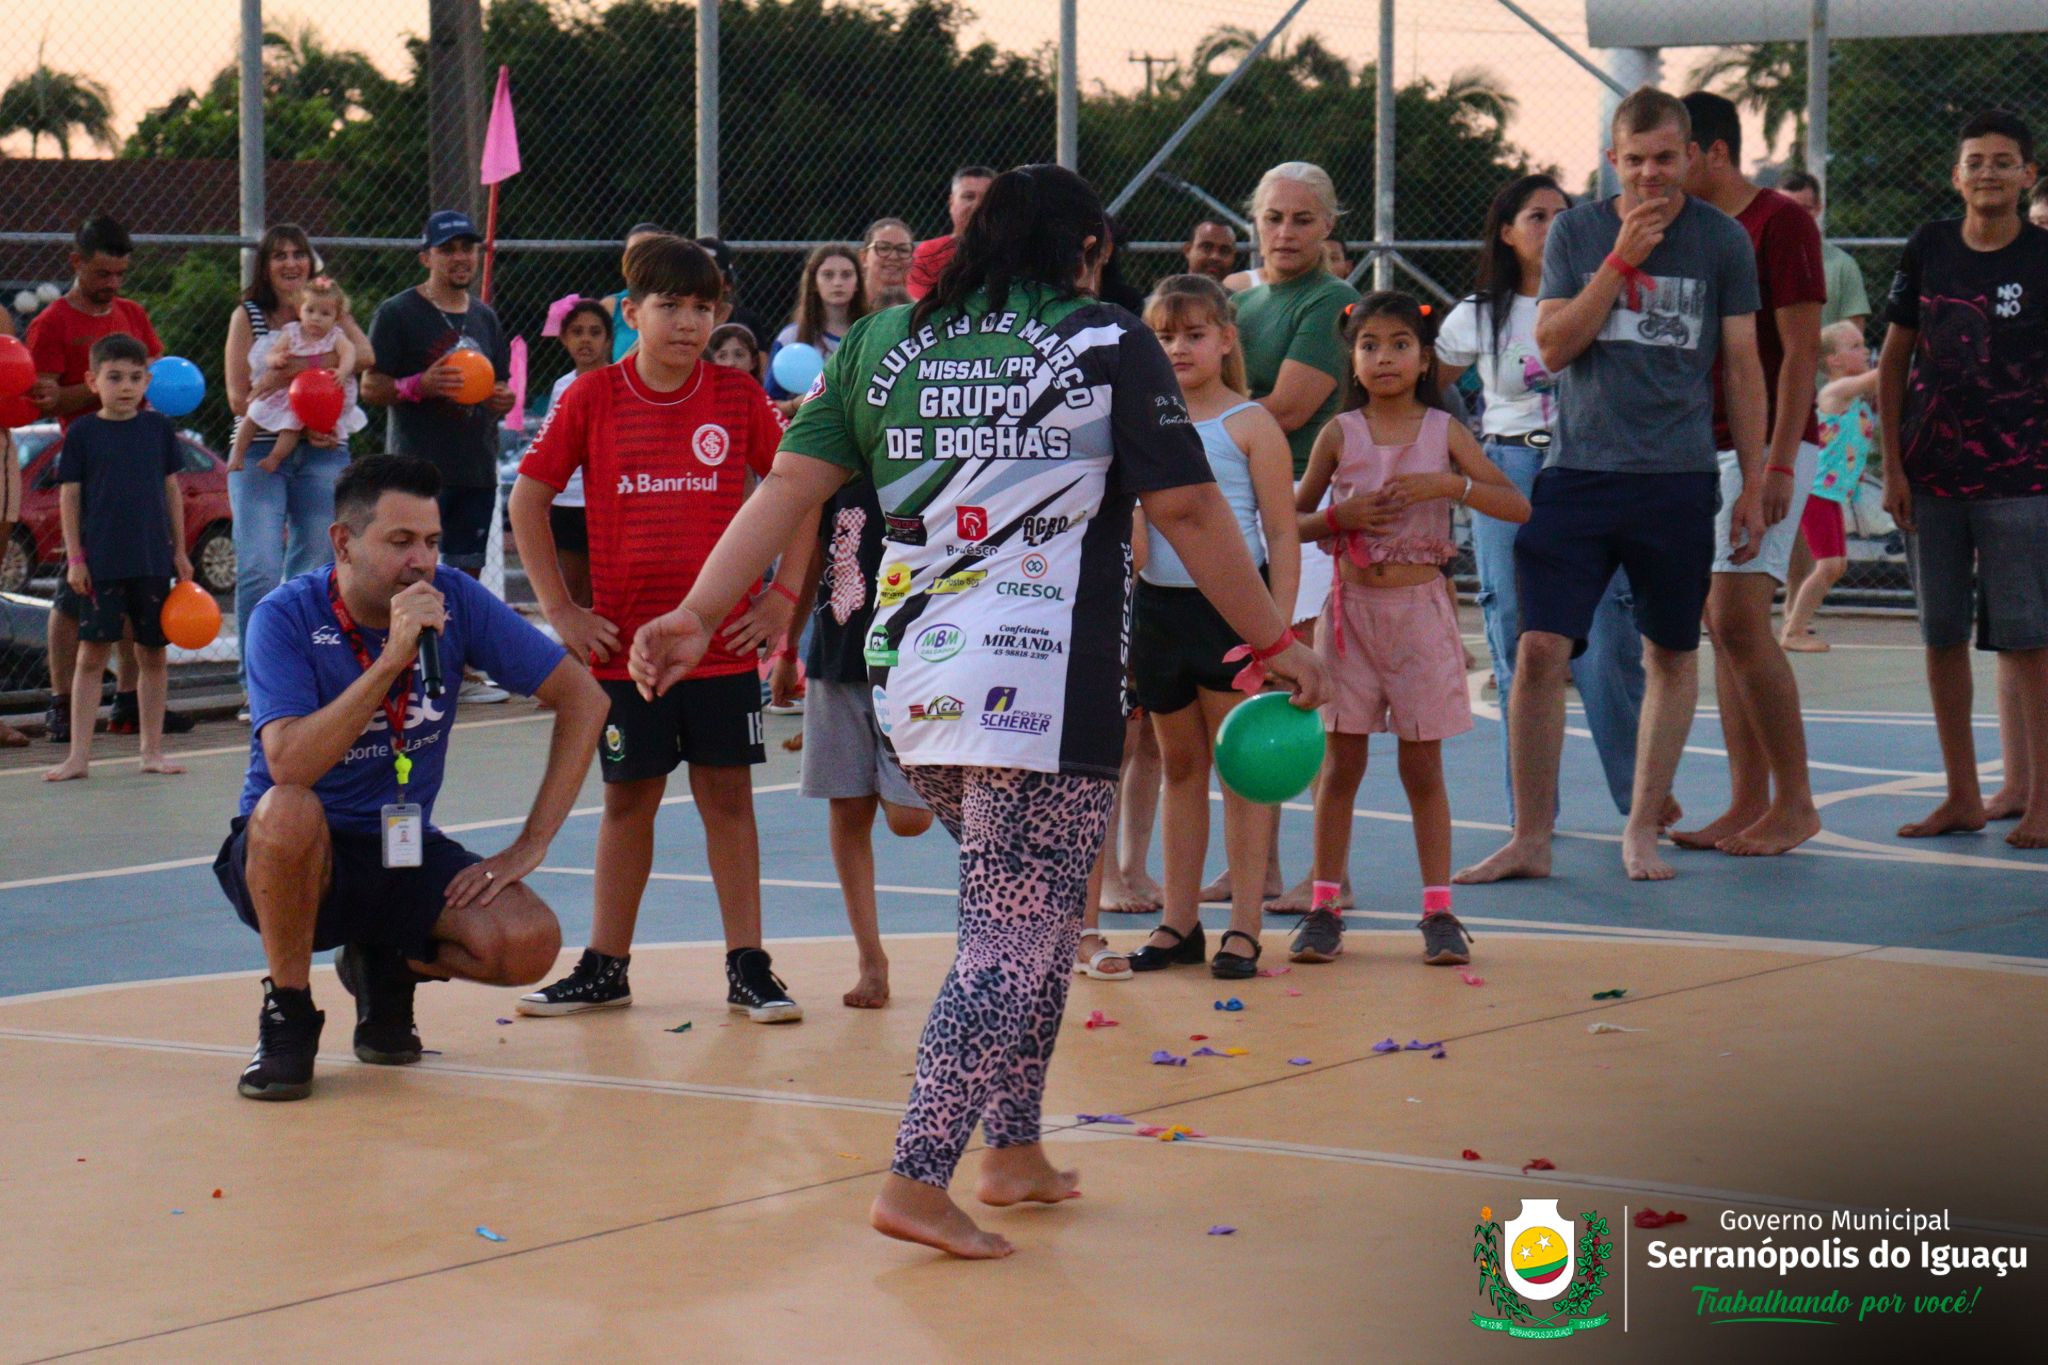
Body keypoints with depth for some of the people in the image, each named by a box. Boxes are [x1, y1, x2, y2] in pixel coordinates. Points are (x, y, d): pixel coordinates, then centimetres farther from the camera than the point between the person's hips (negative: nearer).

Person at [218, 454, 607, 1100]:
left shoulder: (455, 601, -8)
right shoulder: (286, 618, -16)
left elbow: (583, 698, -4)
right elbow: (289, 767, -31)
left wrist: (530, 845, -10)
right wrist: (392, 659, -35)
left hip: (404, 853, 3)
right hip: (293, 858, -3)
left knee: (530, 943, -23)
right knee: (287, 811, -38)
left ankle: (388, 967, 11)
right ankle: (287, 1015, -13)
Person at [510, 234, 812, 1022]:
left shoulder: (738, 396, 0)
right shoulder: (592, 398, -2)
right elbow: (527, 498, 3)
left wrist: (784, 595, 0)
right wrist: (560, 610, -1)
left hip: (725, 639, 0)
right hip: (623, 643, 0)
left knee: (728, 795, 3)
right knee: (628, 799, 9)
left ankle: (747, 968, 8)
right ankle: (605, 969, 18)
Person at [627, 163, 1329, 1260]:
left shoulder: (880, 343, 11)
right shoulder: (1108, 346, 0)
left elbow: (789, 483, 5)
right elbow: (1189, 513, 0)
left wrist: (699, 613, 5)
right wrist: (1275, 642, 8)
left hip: (913, 678, 6)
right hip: (1045, 686, -6)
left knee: (1023, 916, 22)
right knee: (1016, 936, -3)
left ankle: (1013, 1151, 26)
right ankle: (917, 1178, -11)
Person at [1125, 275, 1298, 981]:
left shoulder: (1250, 425, -4)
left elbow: (1282, 535, -5)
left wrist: (1276, 627, -12)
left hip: (1231, 605, -4)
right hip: (1157, 606, 5)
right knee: (1179, 766, 12)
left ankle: (1244, 925, 4)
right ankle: (1179, 921, 19)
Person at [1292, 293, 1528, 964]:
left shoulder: (1444, 431, 1)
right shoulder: (1339, 434, 2)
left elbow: (1518, 506, -5)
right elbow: (1292, 519, 8)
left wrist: (1446, 484, -18)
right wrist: (1339, 516, -12)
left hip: (1419, 607, 0)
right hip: (1351, 607, 1)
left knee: (1422, 767, 3)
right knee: (1341, 763, 3)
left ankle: (1438, 911, 7)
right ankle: (1323, 908, 8)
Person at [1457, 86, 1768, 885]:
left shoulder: (1722, 240, 3)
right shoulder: (1576, 232, 5)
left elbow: (1742, 366, 7)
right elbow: (1554, 346, -4)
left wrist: (1754, 484, 5)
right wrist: (1622, 258, -12)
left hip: (1678, 479, 0)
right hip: (1578, 470, 0)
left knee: (1671, 655, 7)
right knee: (1539, 650, -7)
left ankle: (1642, 829, 20)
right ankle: (1530, 839, 2)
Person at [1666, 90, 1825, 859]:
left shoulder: (1780, 223, -8)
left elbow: (1801, 350, -13)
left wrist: (1779, 463, -19)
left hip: (1762, 448, -8)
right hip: (1700, 449, 8)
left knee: (1740, 621, -14)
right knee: (1723, 628, 5)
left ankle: (1795, 802, -6)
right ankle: (1748, 804, 8)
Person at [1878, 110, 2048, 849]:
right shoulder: (1929, 249, 5)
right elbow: (1893, 362, 9)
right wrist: (1892, 467, 4)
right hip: (1932, 476, 3)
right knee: (1942, 636, 7)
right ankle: (1963, 796, 16)